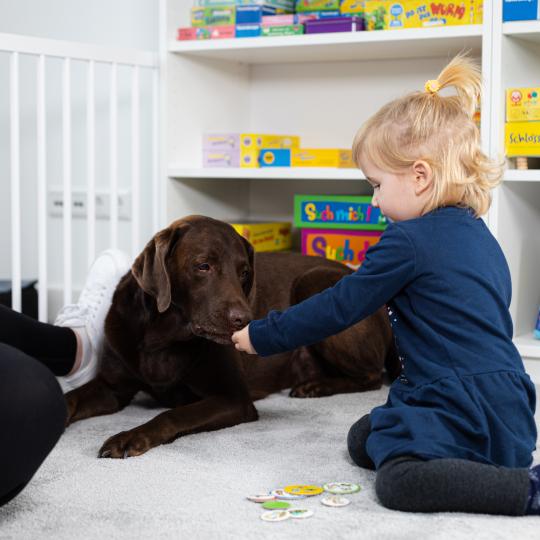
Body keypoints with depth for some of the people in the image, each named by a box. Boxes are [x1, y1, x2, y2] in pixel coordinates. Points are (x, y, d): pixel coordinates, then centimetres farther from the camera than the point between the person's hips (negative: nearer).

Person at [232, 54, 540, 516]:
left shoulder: (409, 241, -14)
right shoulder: (479, 235, 13)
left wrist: (262, 336, 4)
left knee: (398, 480, -26)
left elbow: (339, 308, -8)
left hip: (468, 408, -10)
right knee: (363, 441, 18)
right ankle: (501, 461, 7)